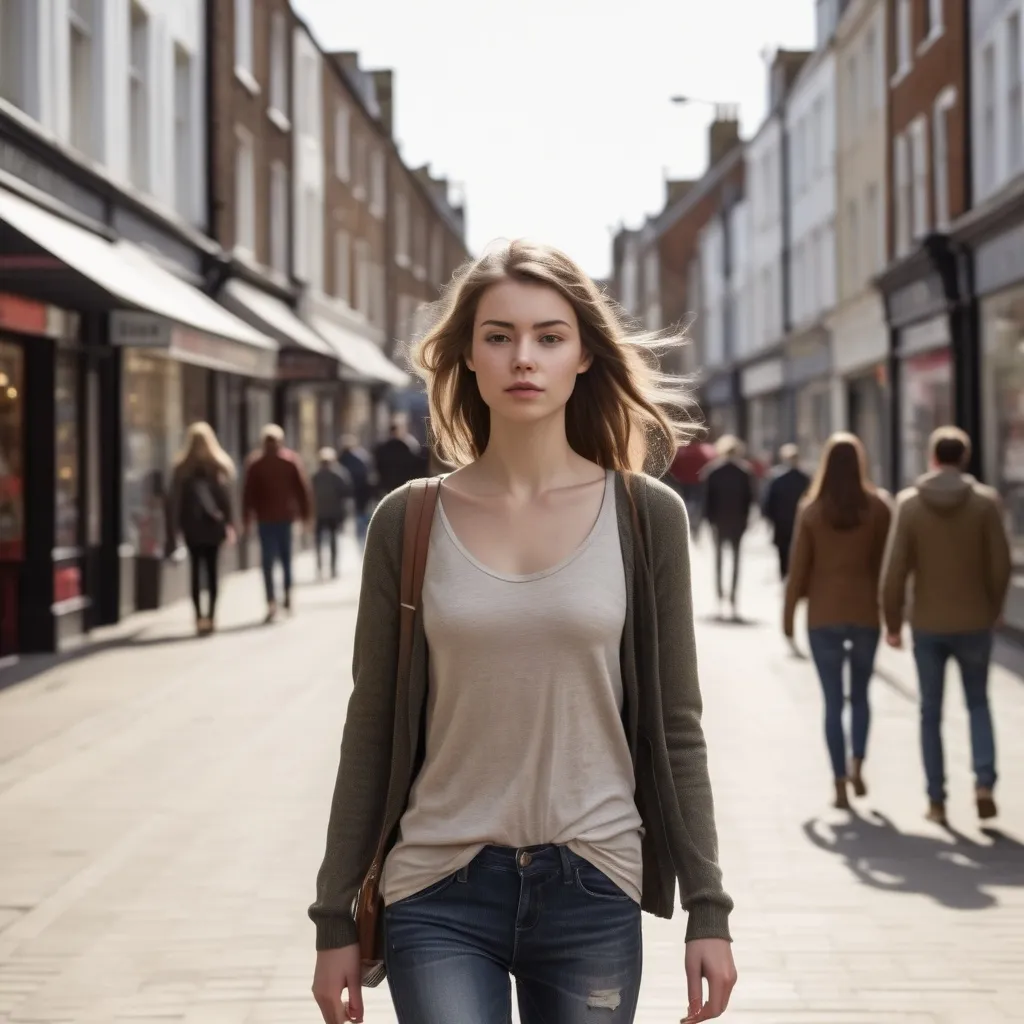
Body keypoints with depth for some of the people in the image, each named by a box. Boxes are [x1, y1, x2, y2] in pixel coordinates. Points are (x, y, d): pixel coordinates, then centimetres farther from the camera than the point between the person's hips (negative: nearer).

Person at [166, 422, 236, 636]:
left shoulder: (182, 467, -1)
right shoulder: (219, 466, -4)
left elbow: (174, 500, -2)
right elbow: (226, 498, -7)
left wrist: (173, 530, 2)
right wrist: (229, 524, -2)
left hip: (191, 525, 0)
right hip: (213, 524, 0)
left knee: (196, 570, 6)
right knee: (212, 570, 7)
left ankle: (200, 617, -1)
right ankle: (211, 616, 3)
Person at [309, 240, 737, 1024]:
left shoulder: (645, 516, 0)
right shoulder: (409, 522, 0)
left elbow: (675, 726, 2)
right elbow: (372, 732, 4)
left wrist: (707, 907, -1)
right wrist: (336, 917, 3)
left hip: (592, 890, 1)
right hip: (440, 892, 0)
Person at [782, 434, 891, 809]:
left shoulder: (811, 511, -4)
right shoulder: (877, 507, -3)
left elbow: (799, 568, -3)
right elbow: (887, 563, -1)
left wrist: (788, 615, 6)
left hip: (823, 616, -1)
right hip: (865, 613, 1)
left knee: (833, 701, 5)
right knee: (860, 695, 18)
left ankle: (840, 783, 1)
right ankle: (857, 763, 0)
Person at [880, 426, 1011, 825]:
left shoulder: (909, 502, -6)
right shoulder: (985, 500, -7)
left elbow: (895, 570, -7)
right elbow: (1000, 564, -7)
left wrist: (892, 622, 4)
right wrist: (994, 609, 11)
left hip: (927, 624, 0)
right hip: (974, 622, 0)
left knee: (931, 712, 12)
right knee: (978, 703, 18)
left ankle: (936, 800, 12)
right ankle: (984, 783, 0)